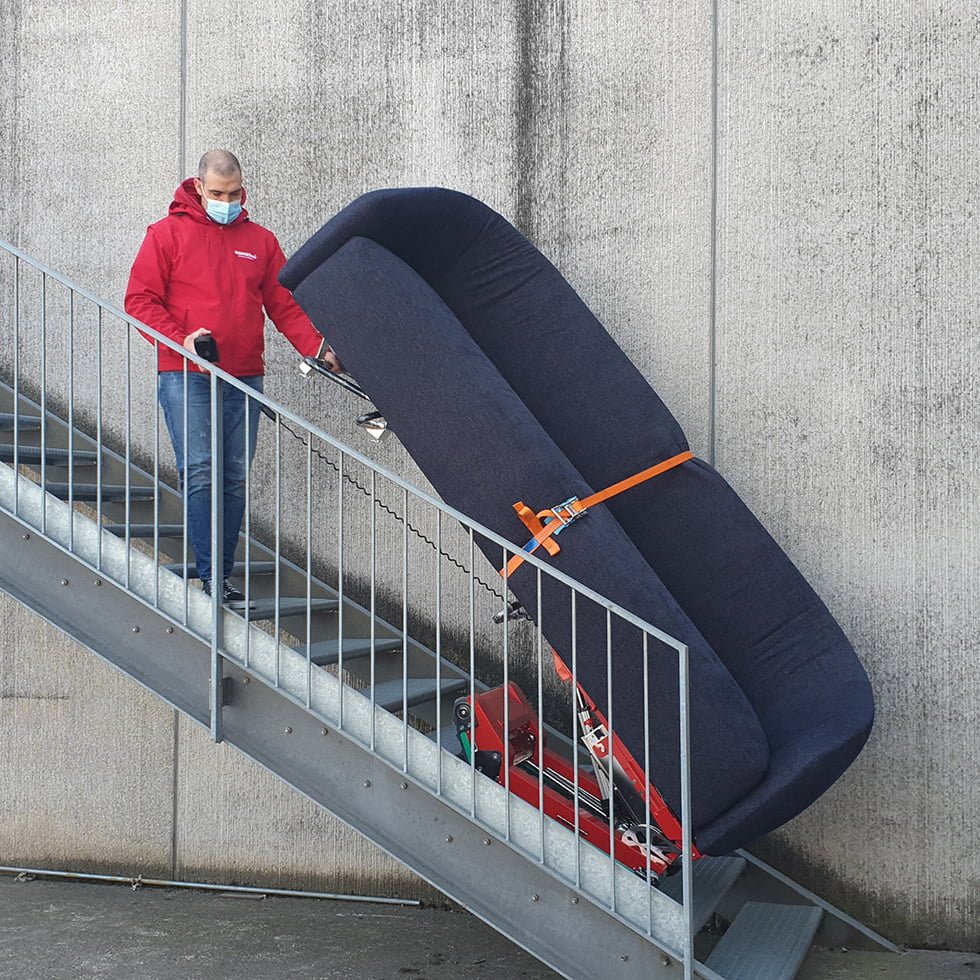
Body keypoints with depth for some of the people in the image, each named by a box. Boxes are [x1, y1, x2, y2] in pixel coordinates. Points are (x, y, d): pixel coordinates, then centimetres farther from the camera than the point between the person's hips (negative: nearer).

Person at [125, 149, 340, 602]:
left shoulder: (260, 241, 14)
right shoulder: (168, 234, 4)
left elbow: (286, 305, 13)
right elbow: (140, 300, 1)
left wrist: (318, 347, -4)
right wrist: (181, 339, -15)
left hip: (245, 378, 4)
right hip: (187, 378, -3)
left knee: (235, 478, 4)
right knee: (200, 474, -12)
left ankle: (225, 574, 11)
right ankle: (210, 576, -10)